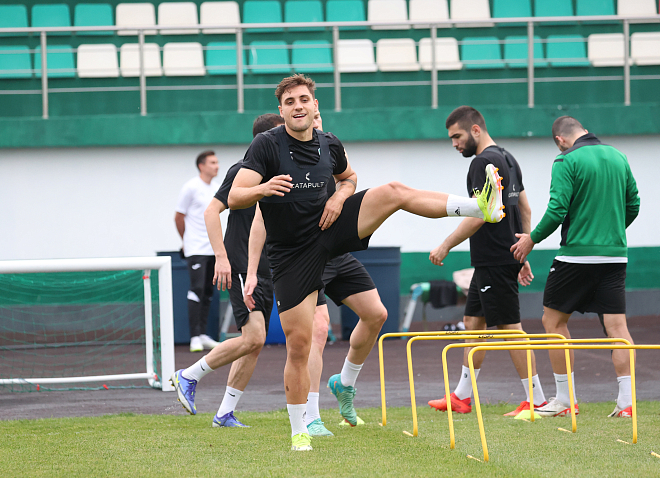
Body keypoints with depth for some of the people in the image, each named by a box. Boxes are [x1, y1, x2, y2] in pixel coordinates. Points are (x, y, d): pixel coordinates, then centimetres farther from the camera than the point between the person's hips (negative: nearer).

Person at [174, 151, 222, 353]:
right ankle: (195, 337, -13)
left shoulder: (216, 188, 12)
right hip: (195, 250, -7)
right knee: (197, 289, -13)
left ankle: (203, 335, 13)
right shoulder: (191, 188, -8)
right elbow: (179, 216, -1)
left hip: (212, 249, 7)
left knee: (208, 292, 7)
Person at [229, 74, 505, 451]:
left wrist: (340, 196, 0)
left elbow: (348, 177, 23)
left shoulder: (330, 145, 1)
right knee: (299, 343, -5)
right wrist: (263, 188, -42)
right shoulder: (267, 145, -14)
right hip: (293, 253, -4)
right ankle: (299, 431, 8)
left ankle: (481, 207, -12)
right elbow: (235, 197, -21)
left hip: (329, 228, 4)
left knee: (394, 192, -12)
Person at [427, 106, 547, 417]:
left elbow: (479, 215, -21)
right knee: (473, 322, 15)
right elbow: (525, 210, 19)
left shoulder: (485, 162, -15)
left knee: (509, 327, -7)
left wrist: (446, 246, -14)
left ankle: (537, 400, -5)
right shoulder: (507, 159, 16)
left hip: (495, 260, -11)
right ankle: (462, 397, 21)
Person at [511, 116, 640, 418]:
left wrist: (533, 239, 0)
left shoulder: (567, 161, -9)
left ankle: (564, 400, 9)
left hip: (577, 254, -5)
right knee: (616, 325, 3)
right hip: (615, 254, 5)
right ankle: (627, 401, -5)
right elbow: (633, 205, 15)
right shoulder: (618, 158, 9)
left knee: (553, 320, 9)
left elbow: (557, 210, -15)